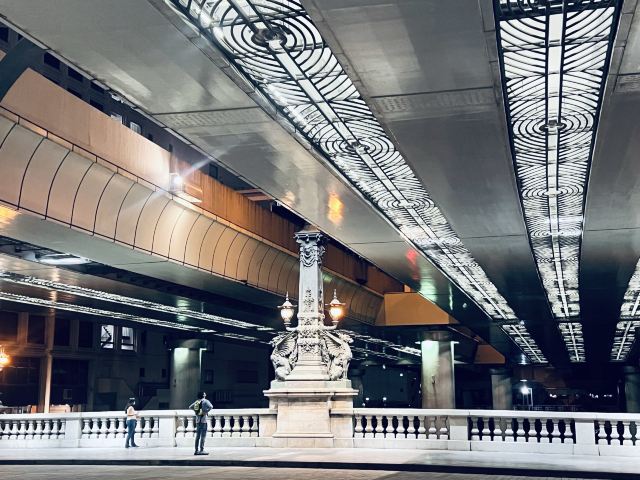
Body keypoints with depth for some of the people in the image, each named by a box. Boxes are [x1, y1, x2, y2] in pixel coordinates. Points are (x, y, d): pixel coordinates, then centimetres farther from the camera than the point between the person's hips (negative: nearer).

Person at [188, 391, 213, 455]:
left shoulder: (196, 401, 12)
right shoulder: (205, 401, -7)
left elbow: (190, 407, 25)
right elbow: (210, 406, -25)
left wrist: (195, 410, 15)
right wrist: (206, 411, -14)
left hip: (197, 420, 7)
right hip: (203, 420, -7)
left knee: (198, 436, 10)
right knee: (203, 436, -7)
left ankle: (197, 450, 11)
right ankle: (201, 450, -10)